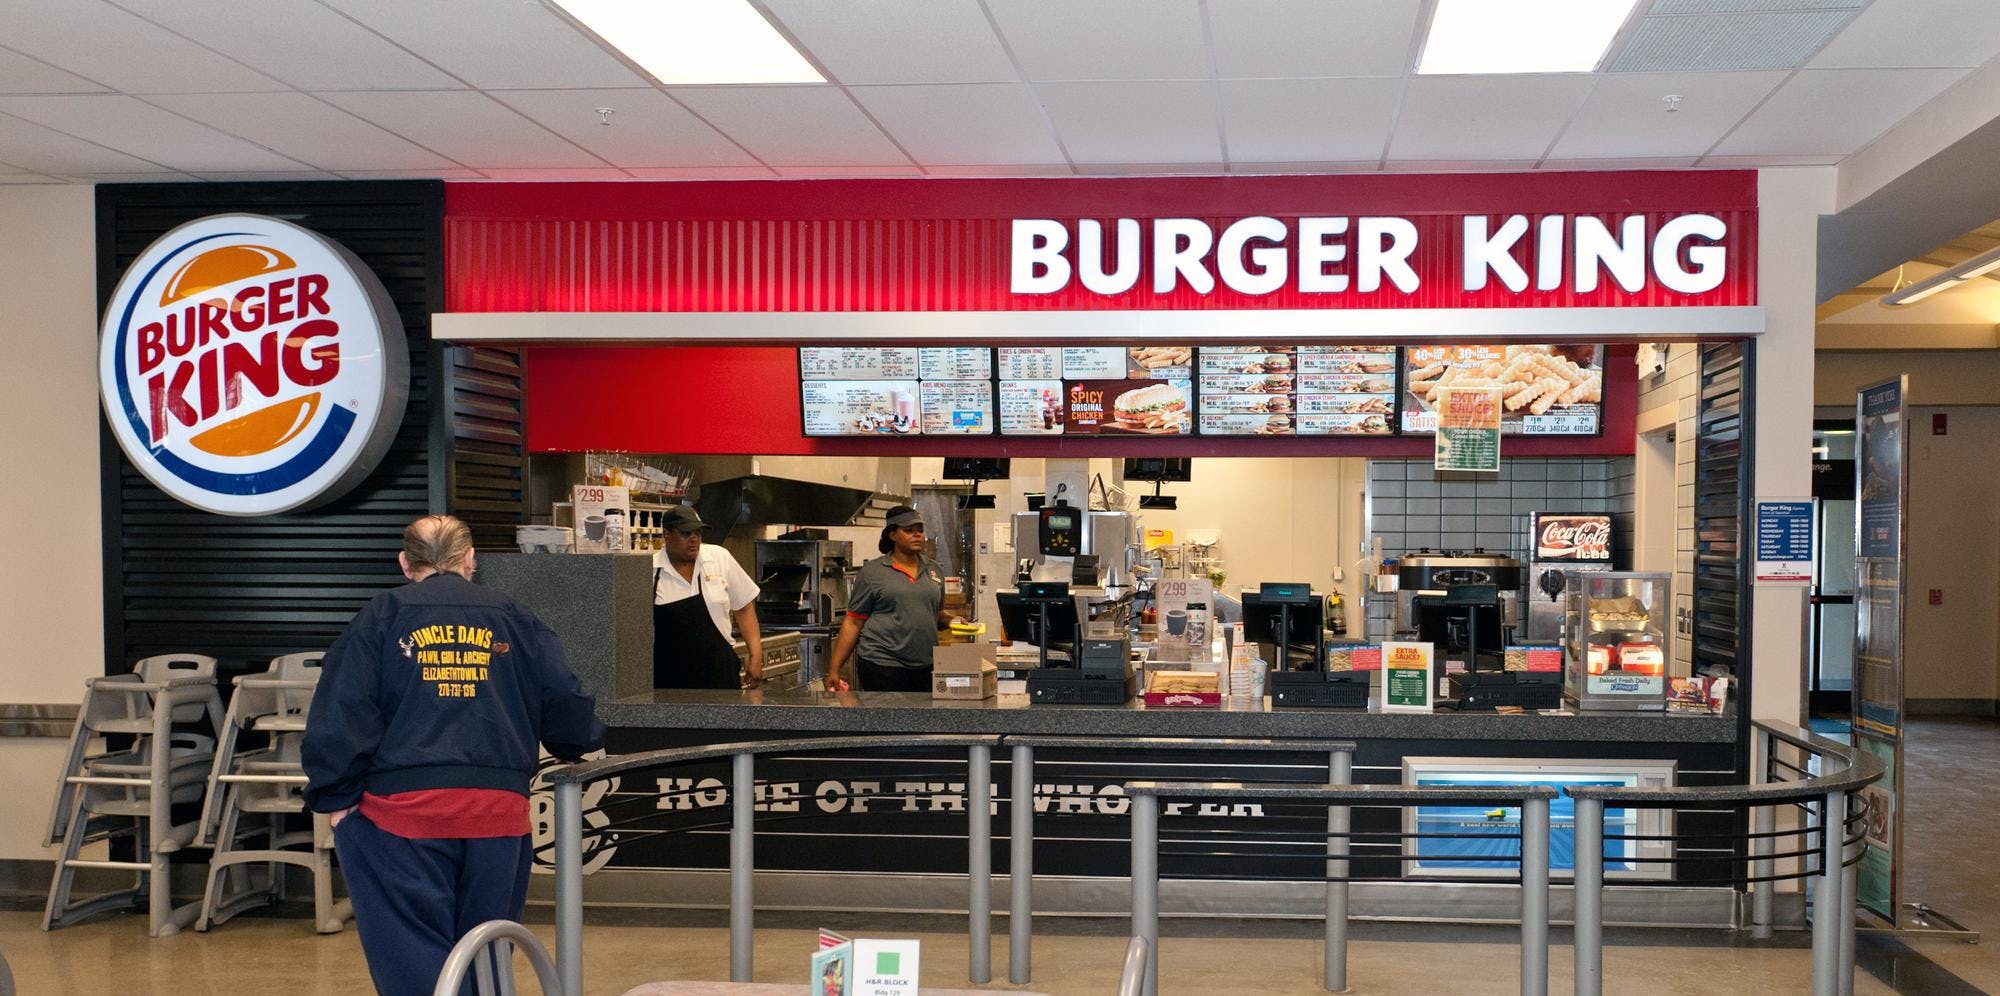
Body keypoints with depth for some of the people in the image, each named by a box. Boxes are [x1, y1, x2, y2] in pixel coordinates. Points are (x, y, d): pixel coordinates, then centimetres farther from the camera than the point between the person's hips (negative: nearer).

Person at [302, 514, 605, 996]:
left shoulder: (381, 618, 4)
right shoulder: (513, 621, 10)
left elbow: (339, 716, -2)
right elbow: (565, 700, 8)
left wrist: (336, 799, 6)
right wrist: (577, 747, 28)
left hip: (403, 809, -2)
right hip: (499, 812, 3)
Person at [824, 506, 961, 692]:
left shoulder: (933, 570, 14)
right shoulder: (872, 572, 1)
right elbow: (853, 623, 1)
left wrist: (951, 620, 1)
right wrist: (834, 670, -4)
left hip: (925, 667, 4)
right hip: (882, 664, -4)